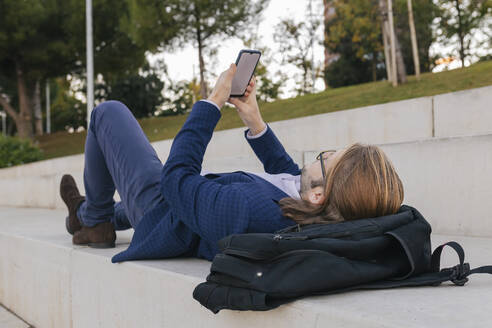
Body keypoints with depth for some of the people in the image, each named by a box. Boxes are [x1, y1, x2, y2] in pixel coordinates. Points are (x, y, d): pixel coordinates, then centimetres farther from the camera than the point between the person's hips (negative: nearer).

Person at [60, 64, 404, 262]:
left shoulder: (252, 210, -50)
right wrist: (255, 122, -5)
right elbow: (289, 173, -1)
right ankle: (110, 218, 51)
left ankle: (94, 218, 29)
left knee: (108, 112, 10)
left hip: (160, 209, -7)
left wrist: (213, 103, -23)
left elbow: (176, 175, -31)